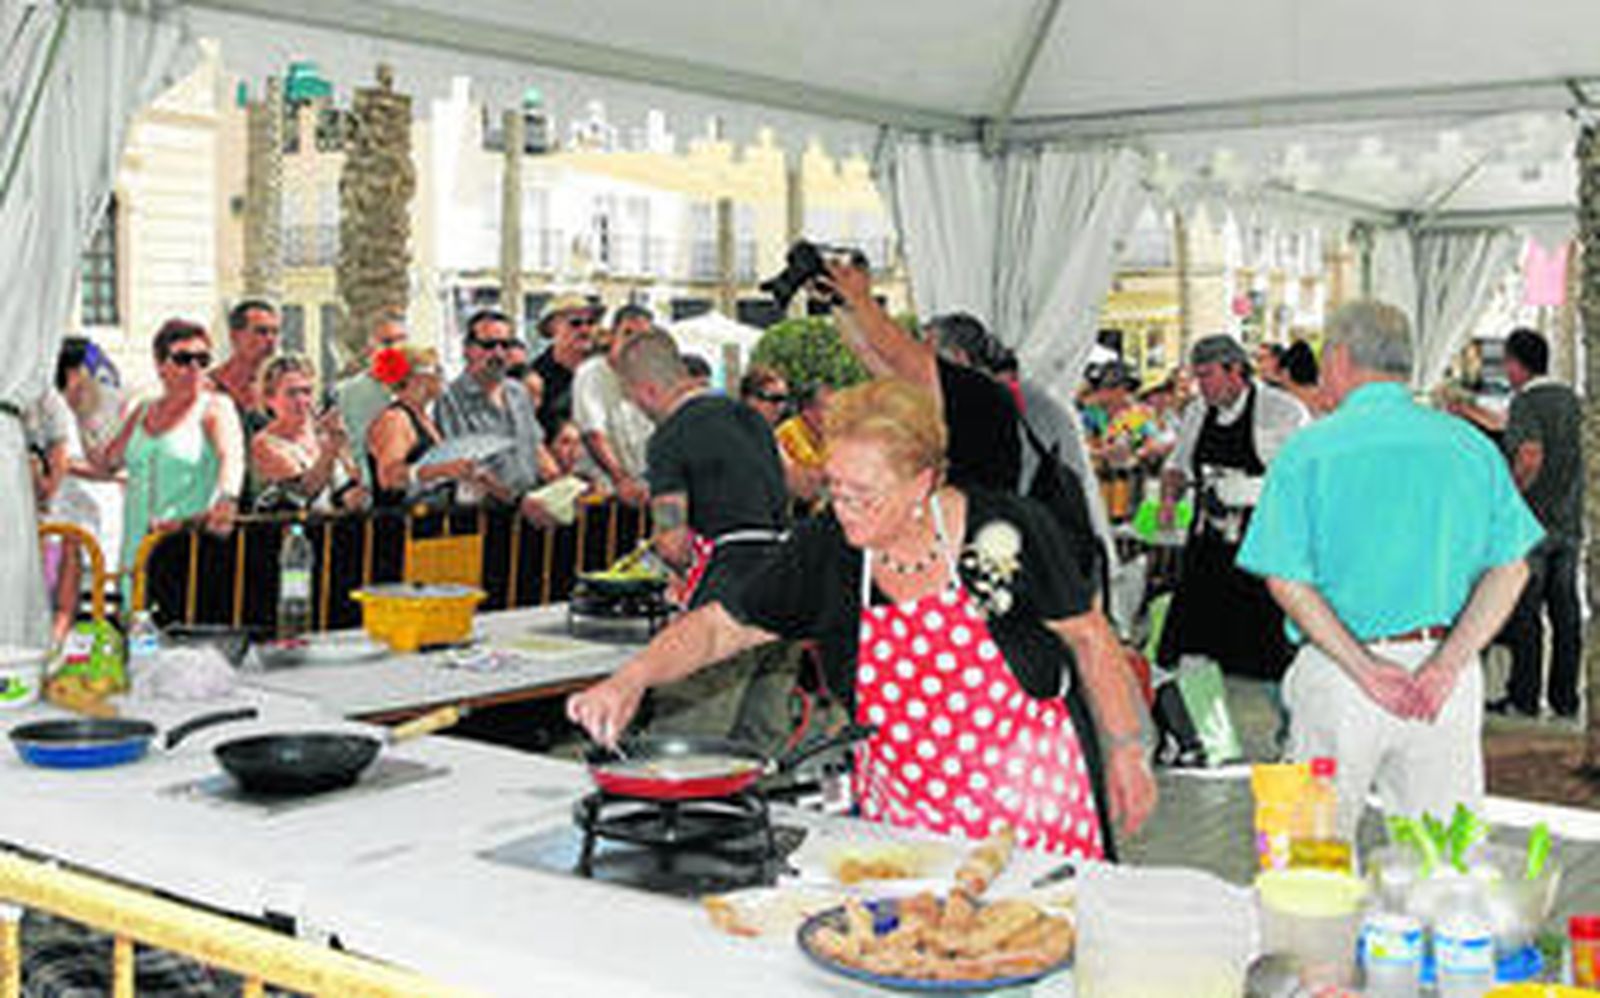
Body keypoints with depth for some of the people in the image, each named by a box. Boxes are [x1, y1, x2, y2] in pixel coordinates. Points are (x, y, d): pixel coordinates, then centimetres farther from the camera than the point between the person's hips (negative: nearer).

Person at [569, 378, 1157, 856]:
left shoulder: (1005, 532, -17)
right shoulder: (825, 549, -9)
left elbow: (1089, 637, -4)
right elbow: (718, 627, -4)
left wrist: (1126, 751, -1)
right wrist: (631, 680, -19)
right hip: (897, 814, 3)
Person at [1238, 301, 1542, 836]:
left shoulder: (1308, 450, -4)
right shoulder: (1471, 445, 5)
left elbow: (1286, 580, -11)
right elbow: (1510, 570, 0)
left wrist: (1364, 669, -11)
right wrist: (1446, 664, -7)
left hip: (1338, 672, -3)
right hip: (1448, 669, 3)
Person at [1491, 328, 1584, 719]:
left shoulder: (1525, 401, -12)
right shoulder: (1570, 400, 12)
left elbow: (1531, 456, -26)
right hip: (1569, 522, 7)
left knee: (1524, 613, -1)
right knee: (1565, 612, 9)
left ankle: (1524, 698, 2)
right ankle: (1565, 698, 14)